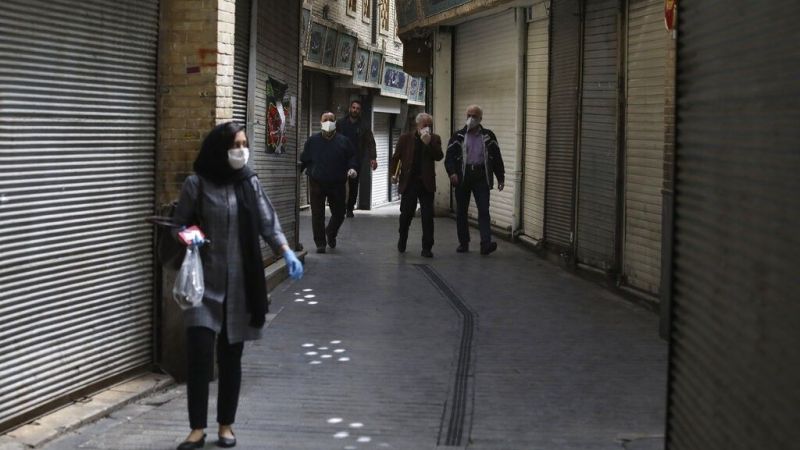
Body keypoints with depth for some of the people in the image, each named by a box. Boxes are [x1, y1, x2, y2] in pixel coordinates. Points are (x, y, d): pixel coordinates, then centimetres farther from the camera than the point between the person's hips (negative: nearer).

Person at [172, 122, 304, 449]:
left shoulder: (250, 183, 5)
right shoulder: (196, 185, -3)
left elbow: (268, 223, 2)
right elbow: (179, 226, 4)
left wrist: (286, 252, -13)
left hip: (240, 284, 2)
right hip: (205, 283, -2)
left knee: (231, 356, 8)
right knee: (199, 353, -10)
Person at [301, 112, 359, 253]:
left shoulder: (343, 141, 6)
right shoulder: (312, 141, 5)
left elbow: (352, 157, 9)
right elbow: (304, 159, 9)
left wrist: (352, 168, -8)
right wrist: (298, 167, -5)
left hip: (337, 184, 1)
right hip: (316, 183, -1)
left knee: (339, 213, 7)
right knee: (317, 215, -1)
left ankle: (331, 233, 36)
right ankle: (320, 243, 9)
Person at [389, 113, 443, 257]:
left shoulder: (435, 139, 4)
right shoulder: (405, 138, 3)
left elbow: (439, 156, -10)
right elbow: (396, 157, 7)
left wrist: (429, 142, -20)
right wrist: (394, 174, -5)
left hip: (426, 184, 0)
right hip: (409, 183, 0)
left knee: (428, 217, -4)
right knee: (406, 214, 10)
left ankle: (426, 248, 2)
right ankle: (402, 241, 34)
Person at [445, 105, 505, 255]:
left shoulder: (488, 136, 8)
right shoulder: (458, 136, 6)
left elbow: (496, 158, 11)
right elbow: (450, 156, 0)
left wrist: (501, 177, 8)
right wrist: (452, 172, -17)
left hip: (481, 177, -1)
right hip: (462, 177, 1)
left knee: (484, 210, -11)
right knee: (461, 212, 7)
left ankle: (486, 243, -18)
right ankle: (463, 243, 18)